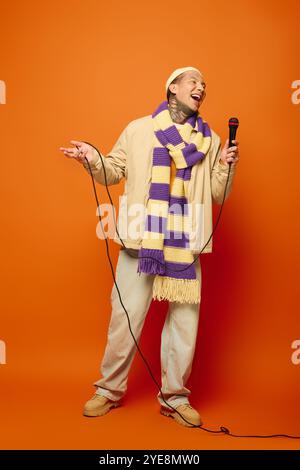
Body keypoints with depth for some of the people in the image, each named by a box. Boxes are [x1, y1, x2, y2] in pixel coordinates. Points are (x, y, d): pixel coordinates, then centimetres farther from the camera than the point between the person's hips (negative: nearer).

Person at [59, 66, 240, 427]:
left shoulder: (208, 139, 13)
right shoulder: (139, 129, 9)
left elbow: (218, 195, 13)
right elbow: (114, 171, 14)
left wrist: (226, 166, -4)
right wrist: (92, 159, -5)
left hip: (186, 245, 2)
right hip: (141, 239, -2)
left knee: (185, 321, 6)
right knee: (126, 317, 2)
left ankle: (175, 397, 24)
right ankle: (110, 390, 23)